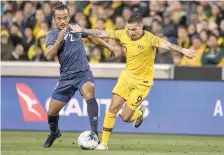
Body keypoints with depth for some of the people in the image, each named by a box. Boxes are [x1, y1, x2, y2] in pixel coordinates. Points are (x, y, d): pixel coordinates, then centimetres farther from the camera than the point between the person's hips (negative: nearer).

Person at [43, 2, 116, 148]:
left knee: (89, 92, -35)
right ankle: (54, 133, 39)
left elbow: (92, 37, 24)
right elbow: (49, 56, -17)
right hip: (66, 77, 1)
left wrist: (108, 46, 31)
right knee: (52, 112, 3)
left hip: (83, 73, -1)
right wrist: (59, 40, -28)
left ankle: (94, 133, -35)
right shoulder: (52, 34, -1)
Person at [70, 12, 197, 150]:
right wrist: (82, 30, 9)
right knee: (113, 108, -6)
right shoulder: (123, 34, -6)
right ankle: (104, 143, 4)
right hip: (127, 76, 4)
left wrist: (183, 50, -54)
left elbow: (166, 44, -38)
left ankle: (140, 113, 30)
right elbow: (102, 33, 5)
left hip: (143, 82, -4)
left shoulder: (149, 39, -22)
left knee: (125, 117, -6)